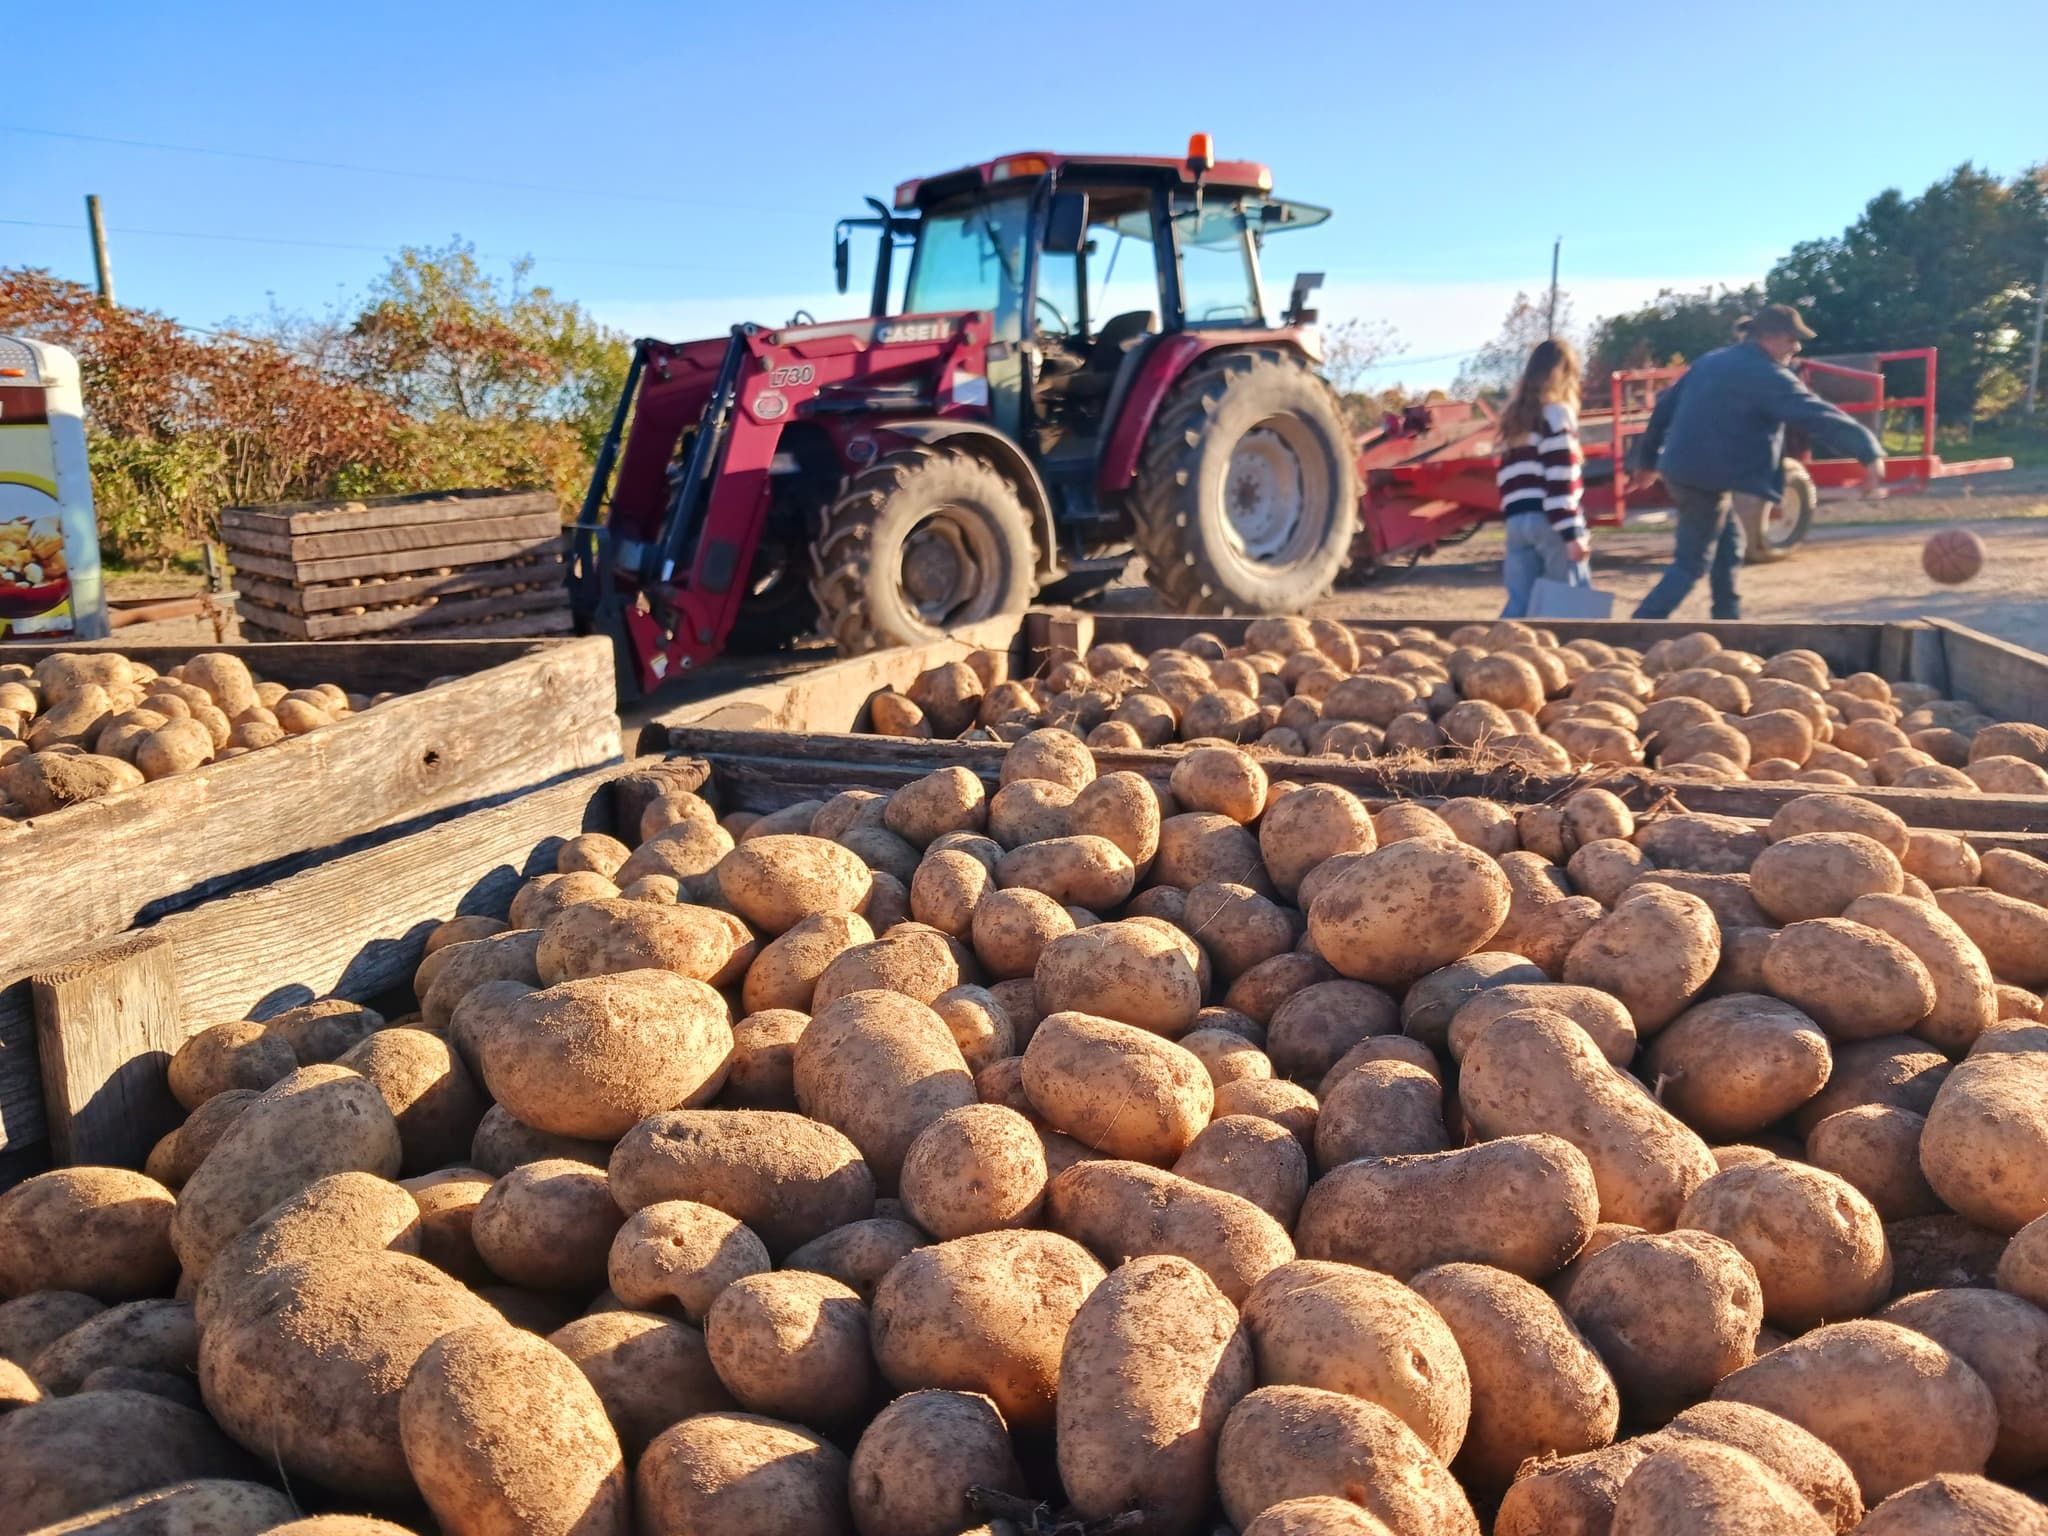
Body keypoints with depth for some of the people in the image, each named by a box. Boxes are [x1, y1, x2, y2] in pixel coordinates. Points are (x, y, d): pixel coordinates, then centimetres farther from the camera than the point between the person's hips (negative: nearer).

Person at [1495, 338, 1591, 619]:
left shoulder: (1515, 415, 20)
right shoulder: (1557, 411, -3)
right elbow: (1560, 478, -13)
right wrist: (1573, 533, -15)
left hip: (1516, 520, 7)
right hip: (1550, 520, -7)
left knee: (1520, 603, 4)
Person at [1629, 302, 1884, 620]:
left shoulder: (1711, 362, 14)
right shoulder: (1768, 376, -14)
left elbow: (1665, 406, 19)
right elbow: (1817, 416, -21)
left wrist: (1648, 457, 27)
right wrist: (1868, 452, -23)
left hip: (1681, 470, 9)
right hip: (1707, 478, -9)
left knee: (1729, 544, 21)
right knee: (1692, 562, -3)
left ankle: (1728, 618, 27)